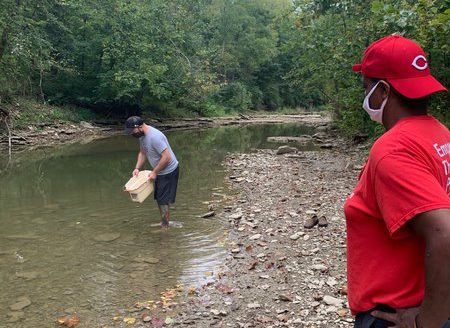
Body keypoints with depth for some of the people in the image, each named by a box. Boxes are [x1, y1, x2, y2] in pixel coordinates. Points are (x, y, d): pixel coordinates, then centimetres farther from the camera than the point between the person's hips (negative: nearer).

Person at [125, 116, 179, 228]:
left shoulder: (154, 136, -30)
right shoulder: (142, 135, 1)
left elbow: (166, 157, -30)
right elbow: (142, 153, 14)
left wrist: (154, 172, -22)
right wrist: (137, 168, 0)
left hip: (168, 171, -10)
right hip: (160, 171, 10)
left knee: (163, 200, -4)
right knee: (159, 198, 18)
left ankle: (165, 226, 8)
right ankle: (164, 223, 32)